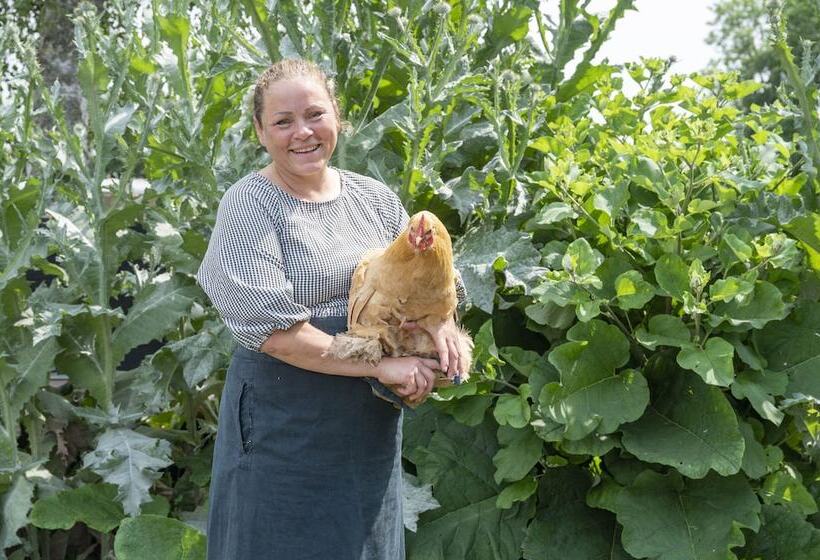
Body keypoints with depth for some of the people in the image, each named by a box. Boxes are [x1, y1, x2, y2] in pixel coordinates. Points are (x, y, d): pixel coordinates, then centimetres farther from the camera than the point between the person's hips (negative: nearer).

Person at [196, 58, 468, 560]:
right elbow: (271, 328, -19)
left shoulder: (373, 197, 5)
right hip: (287, 426, -5)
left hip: (374, 423, 5)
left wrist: (439, 321, -12)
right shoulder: (249, 205, -11)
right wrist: (380, 364, -20)